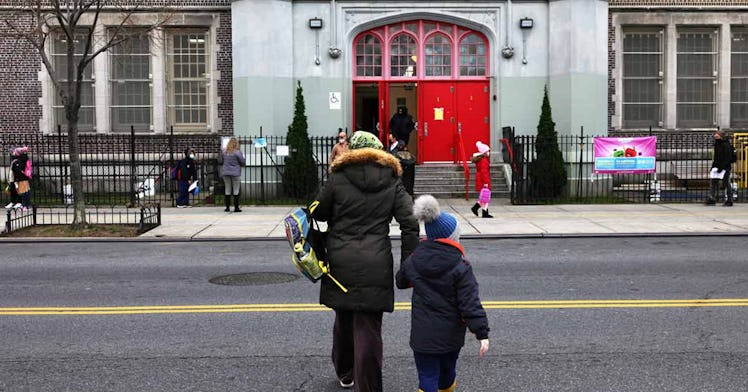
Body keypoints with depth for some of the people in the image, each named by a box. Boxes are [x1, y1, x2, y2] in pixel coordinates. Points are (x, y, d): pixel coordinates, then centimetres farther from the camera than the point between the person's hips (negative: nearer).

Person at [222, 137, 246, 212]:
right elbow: (243, 163, -5)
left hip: (226, 173, 4)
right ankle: (236, 207, 0)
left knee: (227, 190, 9)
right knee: (236, 190, 1)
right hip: (235, 173, -4)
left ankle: (227, 207, 11)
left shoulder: (224, 152, 3)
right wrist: (239, 165, 15)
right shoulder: (237, 152, -10)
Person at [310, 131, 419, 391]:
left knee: (343, 320, 20)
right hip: (375, 268, -1)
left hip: (340, 264, 1)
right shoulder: (392, 182, 3)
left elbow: (318, 213, 7)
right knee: (368, 329, -1)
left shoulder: (338, 179, 0)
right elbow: (410, 224, -3)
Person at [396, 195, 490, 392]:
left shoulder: (412, 261, -3)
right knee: (447, 372, 23)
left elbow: (401, 281, 17)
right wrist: (482, 333, -11)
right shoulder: (460, 268, -15)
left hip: (422, 334, 1)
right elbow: (470, 304, -16)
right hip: (451, 336, 0)